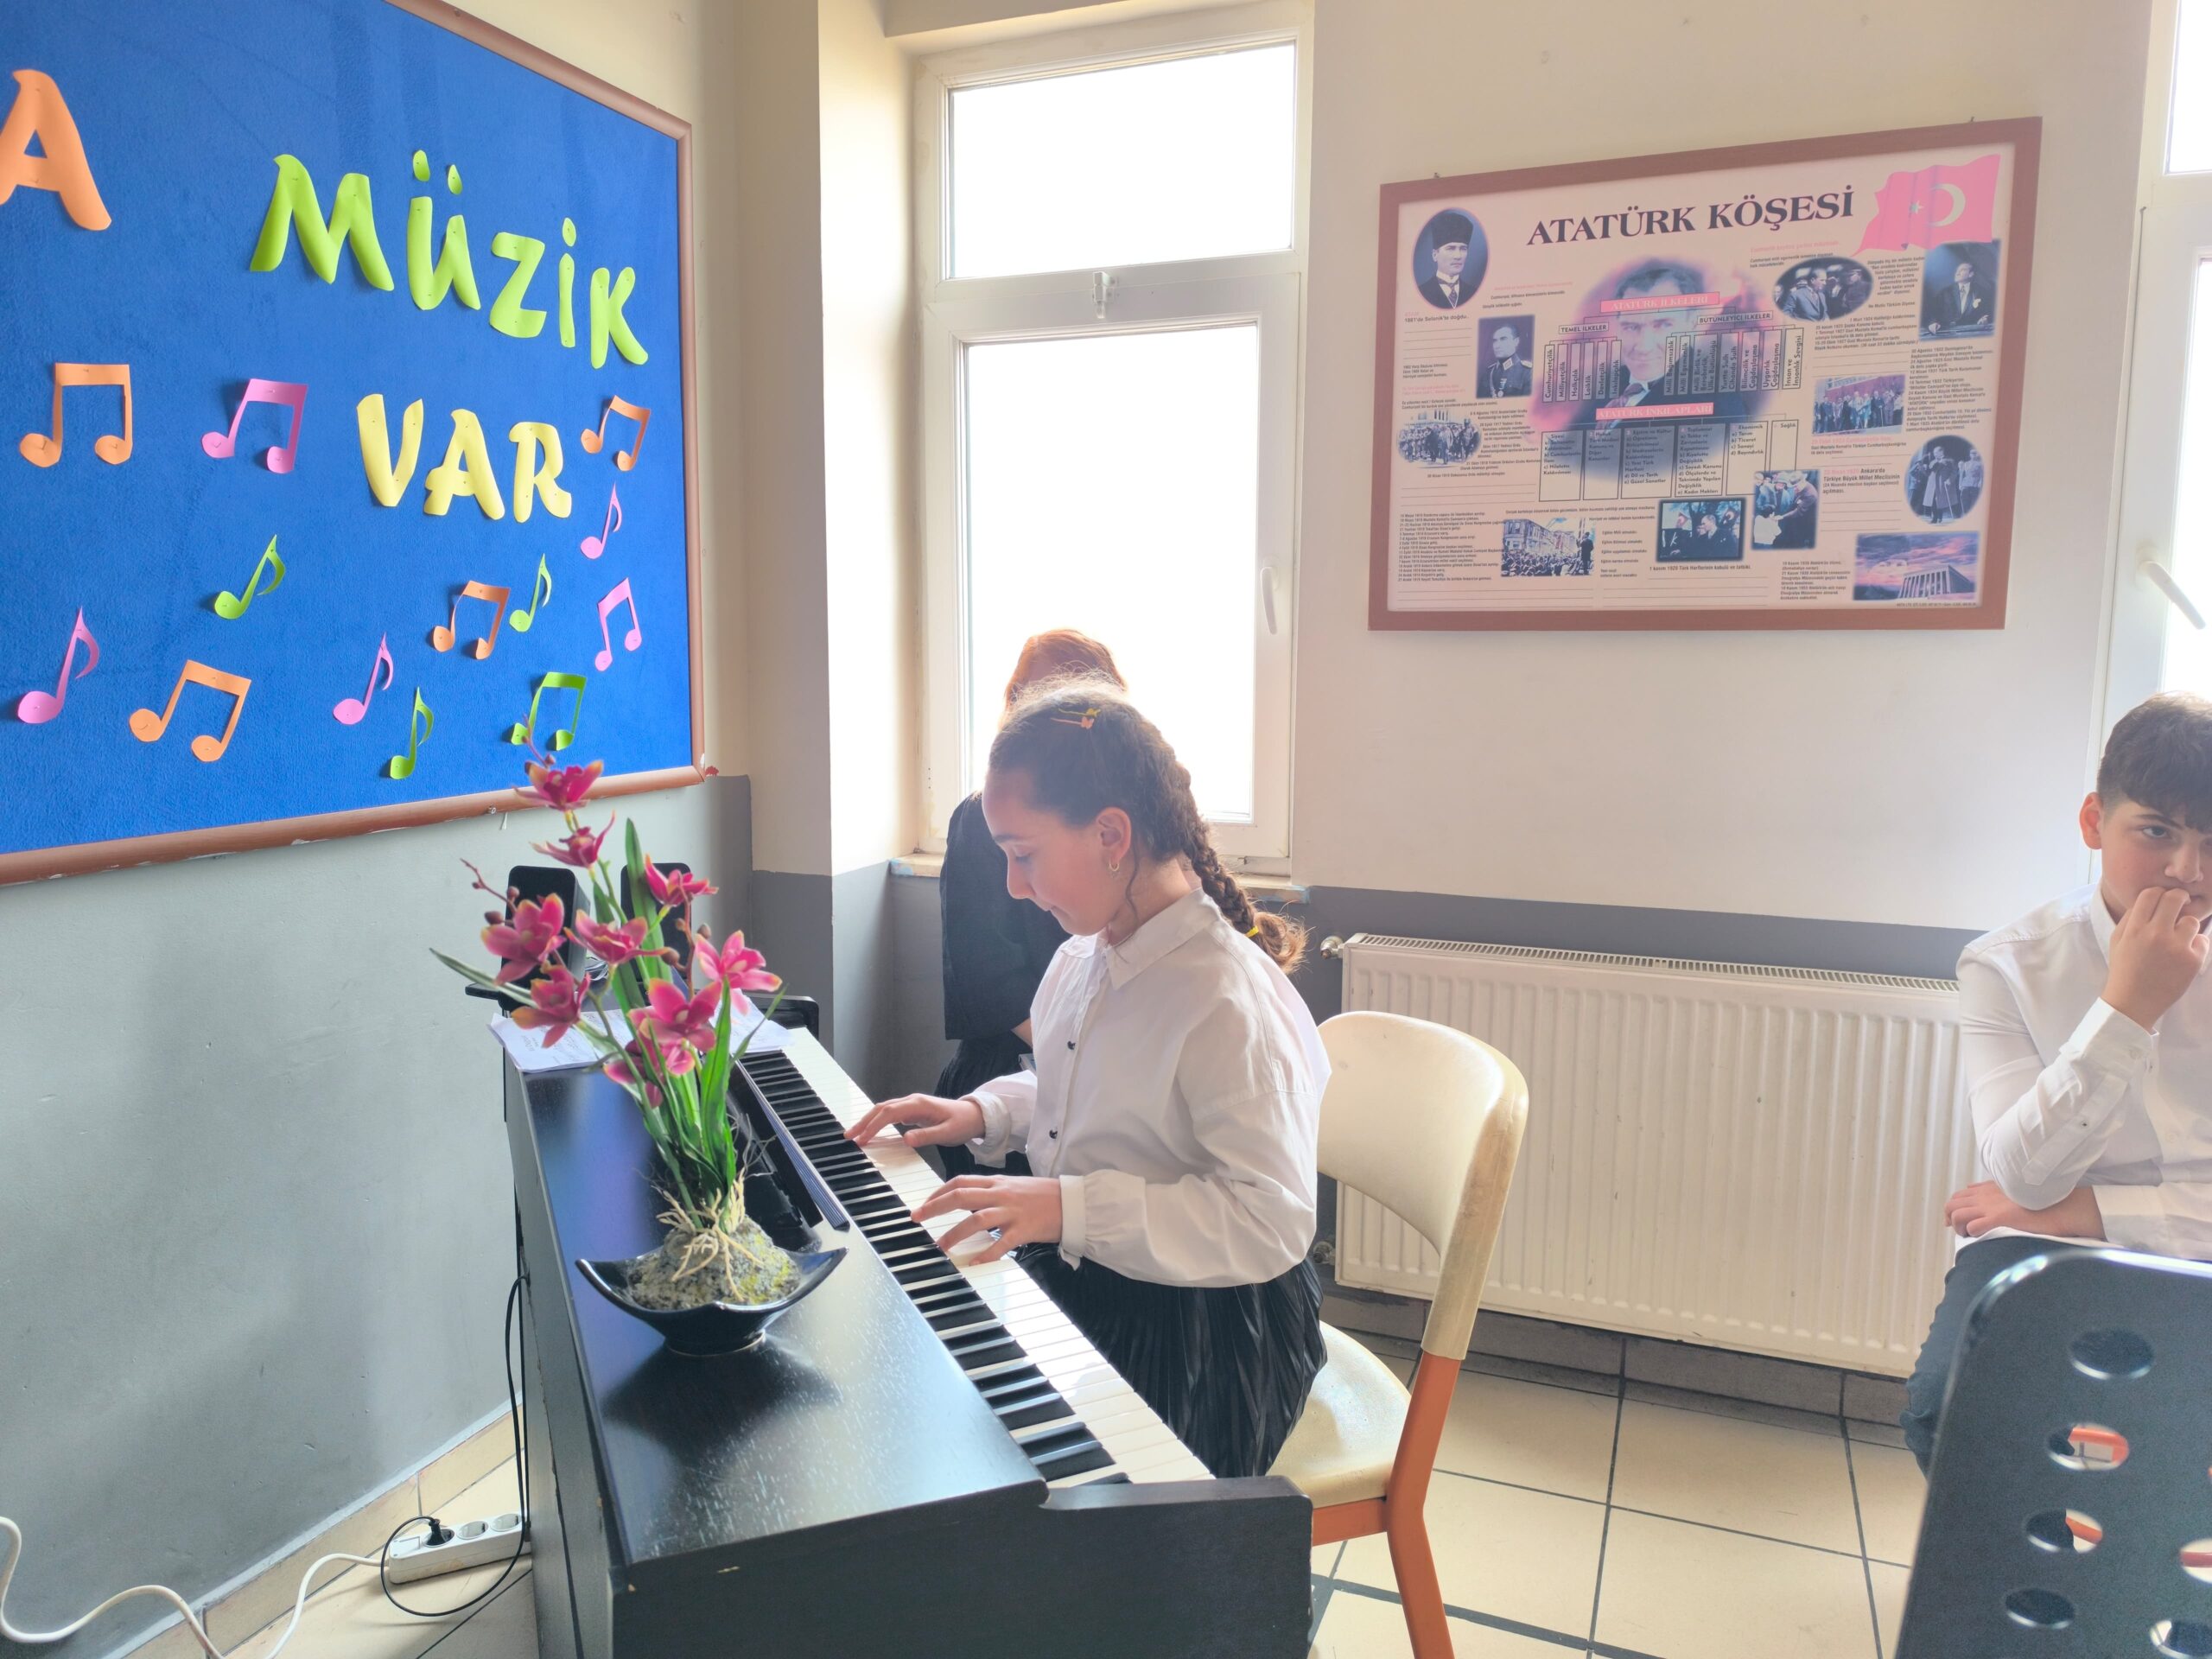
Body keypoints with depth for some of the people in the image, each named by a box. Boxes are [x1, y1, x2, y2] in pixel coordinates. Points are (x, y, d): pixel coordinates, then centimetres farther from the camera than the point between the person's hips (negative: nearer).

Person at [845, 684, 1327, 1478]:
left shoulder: (1231, 1002, -24)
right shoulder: (1079, 964, 4)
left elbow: (1271, 1222, -29)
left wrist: (1072, 1208, -34)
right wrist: (984, 1114, 5)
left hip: (1202, 1333, -8)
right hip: (1076, 1278, 8)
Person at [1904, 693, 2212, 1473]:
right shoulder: (2010, 965, -5)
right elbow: (2024, 1178, -15)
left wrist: (2087, 1208, -13)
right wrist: (2126, 1008, -21)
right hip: (2045, 1255, -1)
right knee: (1945, 1409, -27)